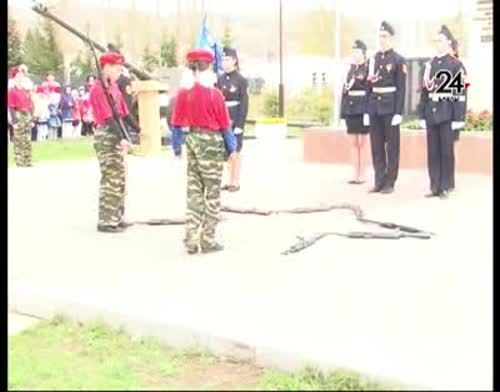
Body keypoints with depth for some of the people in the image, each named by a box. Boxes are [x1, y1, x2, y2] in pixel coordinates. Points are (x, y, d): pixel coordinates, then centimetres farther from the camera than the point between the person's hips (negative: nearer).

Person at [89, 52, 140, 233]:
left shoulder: (114, 86, 13)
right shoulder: (98, 88, -15)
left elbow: (123, 112, 19)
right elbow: (108, 117, -23)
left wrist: (138, 130, 20)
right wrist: (121, 138, -29)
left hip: (116, 136, 10)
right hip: (106, 137, -10)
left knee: (119, 177, 13)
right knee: (110, 178, -8)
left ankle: (116, 217, 22)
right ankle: (106, 221, -3)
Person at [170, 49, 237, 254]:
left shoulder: (183, 93, -1)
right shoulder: (214, 93, -14)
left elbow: (176, 122, 4)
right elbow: (224, 124, -8)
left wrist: (176, 146, 15)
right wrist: (231, 147, 4)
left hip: (192, 140, 5)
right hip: (212, 142, -5)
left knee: (194, 191, 13)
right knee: (212, 193, 5)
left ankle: (191, 240, 12)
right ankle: (208, 240, 10)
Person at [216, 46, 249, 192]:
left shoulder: (241, 80, -7)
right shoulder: (220, 79, 8)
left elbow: (244, 104, -9)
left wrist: (240, 125, -15)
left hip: (235, 119, -5)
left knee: (235, 151, 0)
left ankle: (236, 182, 8)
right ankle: (230, 181, 16)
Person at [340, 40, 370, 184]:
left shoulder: (368, 68, -8)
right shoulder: (351, 68, 13)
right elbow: (345, 89, 13)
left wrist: (368, 111, -20)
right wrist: (343, 111, 9)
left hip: (362, 108, -6)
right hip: (350, 108, 6)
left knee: (362, 143, 0)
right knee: (354, 143, 8)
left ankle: (362, 175, 6)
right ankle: (356, 175, 13)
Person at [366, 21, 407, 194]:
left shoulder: (399, 60, -4)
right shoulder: (373, 59, 12)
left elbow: (401, 88, -8)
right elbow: (369, 86, 13)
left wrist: (399, 112, -14)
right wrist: (366, 109, 9)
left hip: (390, 106, -5)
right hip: (374, 106, 5)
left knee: (392, 146, 1)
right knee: (376, 146, 7)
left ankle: (390, 183, 6)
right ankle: (379, 181, 14)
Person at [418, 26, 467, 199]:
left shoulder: (456, 65, -4)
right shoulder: (429, 64, 11)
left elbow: (461, 93, -8)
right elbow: (424, 90, 12)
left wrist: (458, 118, -14)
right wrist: (422, 114, 7)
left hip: (447, 112, -5)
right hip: (431, 112, 5)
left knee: (446, 151, 1)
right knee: (432, 151, 6)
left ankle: (445, 187, 8)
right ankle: (435, 187, 12)